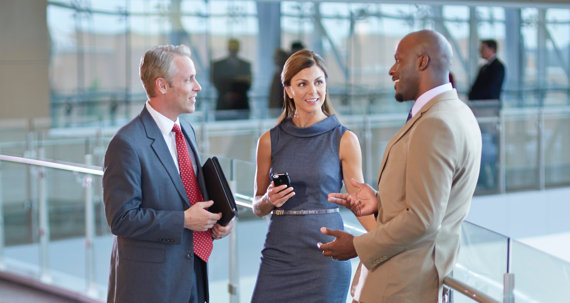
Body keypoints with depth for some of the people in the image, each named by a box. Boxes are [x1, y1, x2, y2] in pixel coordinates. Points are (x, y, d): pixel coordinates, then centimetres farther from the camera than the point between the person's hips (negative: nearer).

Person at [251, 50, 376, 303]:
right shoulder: (270, 141, 5)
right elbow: (258, 208, 12)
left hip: (326, 252, -2)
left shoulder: (345, 140, -1)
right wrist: (269, 200, -10)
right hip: (280, 251, 2)